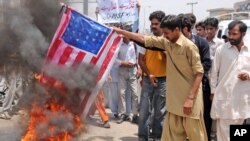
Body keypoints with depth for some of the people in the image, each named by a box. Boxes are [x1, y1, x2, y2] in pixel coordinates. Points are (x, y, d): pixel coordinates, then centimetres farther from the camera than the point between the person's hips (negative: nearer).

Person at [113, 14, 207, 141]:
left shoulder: (189, 46, -16)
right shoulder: (166, 42, 4)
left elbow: (199, 73, -16)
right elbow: (143, 39, 11)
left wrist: (190, 98, -20)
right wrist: (121, 31, 12)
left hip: (190, 97, -7)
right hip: (175, 97, 7)